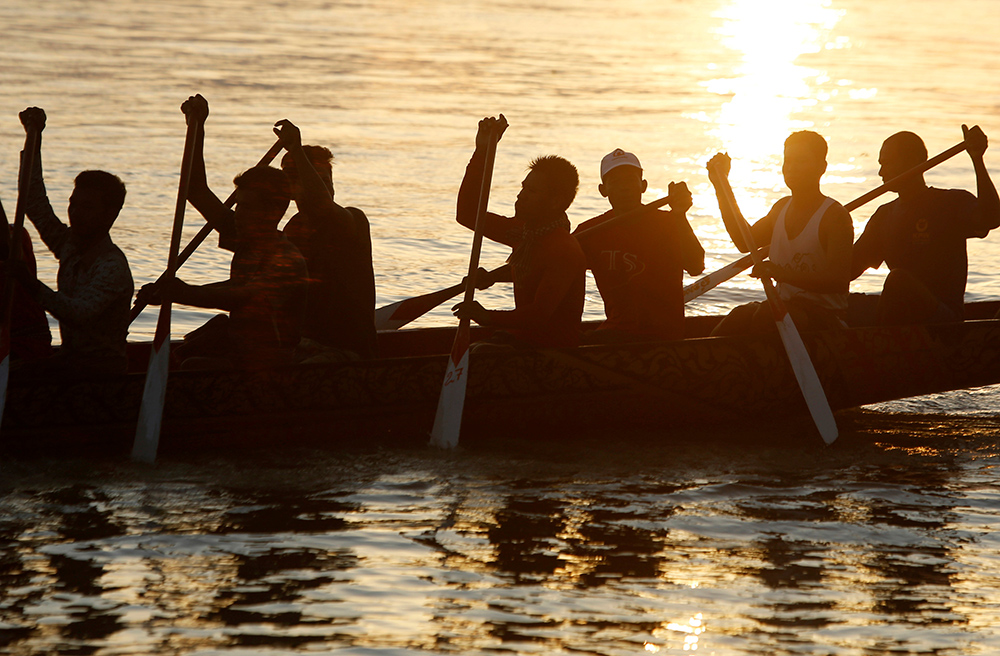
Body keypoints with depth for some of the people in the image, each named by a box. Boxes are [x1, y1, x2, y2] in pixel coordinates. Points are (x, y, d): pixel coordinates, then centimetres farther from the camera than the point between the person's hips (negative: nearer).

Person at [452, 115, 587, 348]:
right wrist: (482, 151, 10)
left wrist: (488, 317, -42)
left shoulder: (565, 250, -18)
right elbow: (468, 214, 18)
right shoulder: (522, 231, 11)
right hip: (521, 339, 8)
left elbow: (540, 314, -27)